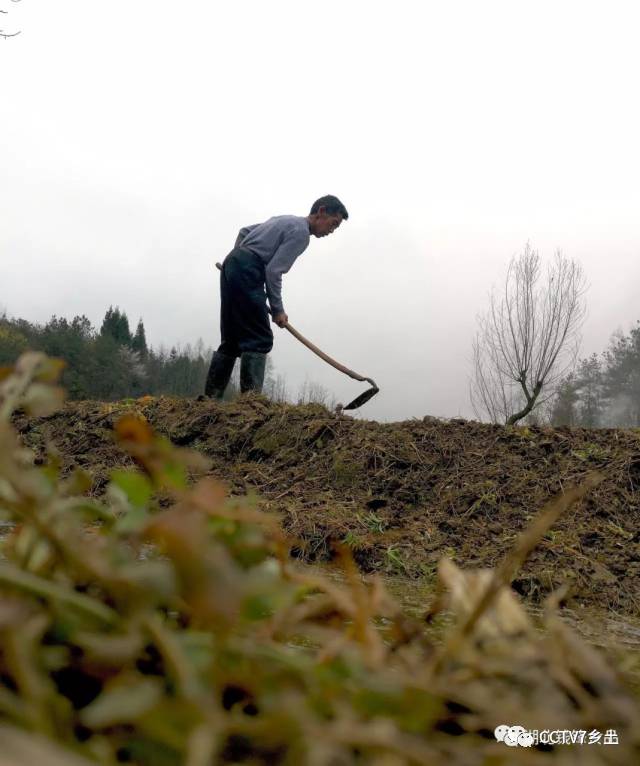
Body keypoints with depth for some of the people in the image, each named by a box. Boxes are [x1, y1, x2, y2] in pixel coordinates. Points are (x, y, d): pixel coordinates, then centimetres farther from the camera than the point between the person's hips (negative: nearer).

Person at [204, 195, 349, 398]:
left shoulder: (286, 221, 23)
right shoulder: (301, 232, -8)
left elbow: (244, 231, 29)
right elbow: (273, 270, -14)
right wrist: (278, 310, -6)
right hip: (246, 274, -10)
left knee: (231, 340, 10)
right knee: (259, 340, -10)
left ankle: (210, 397, 8)